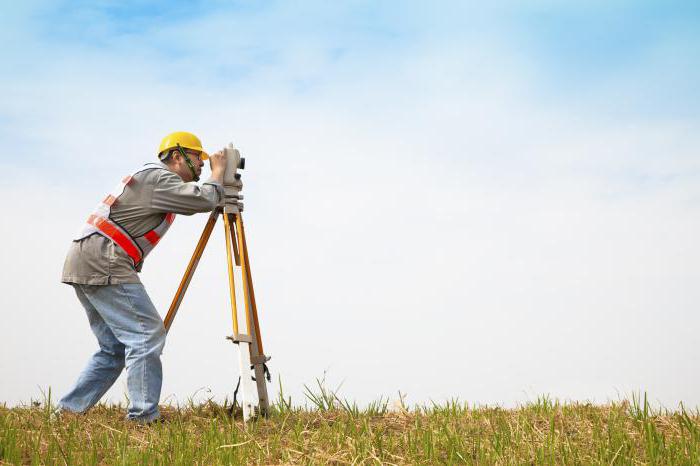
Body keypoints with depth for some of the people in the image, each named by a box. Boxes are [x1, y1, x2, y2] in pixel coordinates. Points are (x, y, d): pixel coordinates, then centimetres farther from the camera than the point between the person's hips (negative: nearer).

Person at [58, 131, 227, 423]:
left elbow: (191, 202, 32)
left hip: (83, 265, 10)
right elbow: (204, 200, -17)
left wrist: (219, 181, 21)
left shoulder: (153, 178, 23)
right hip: (104, 264, -10)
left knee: (115, 347, 13)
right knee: (147, 335, -12)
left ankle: (67, 412, 12)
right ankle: (143, 417, -14)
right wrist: (218, 173, 1)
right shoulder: (158, 178, -8)